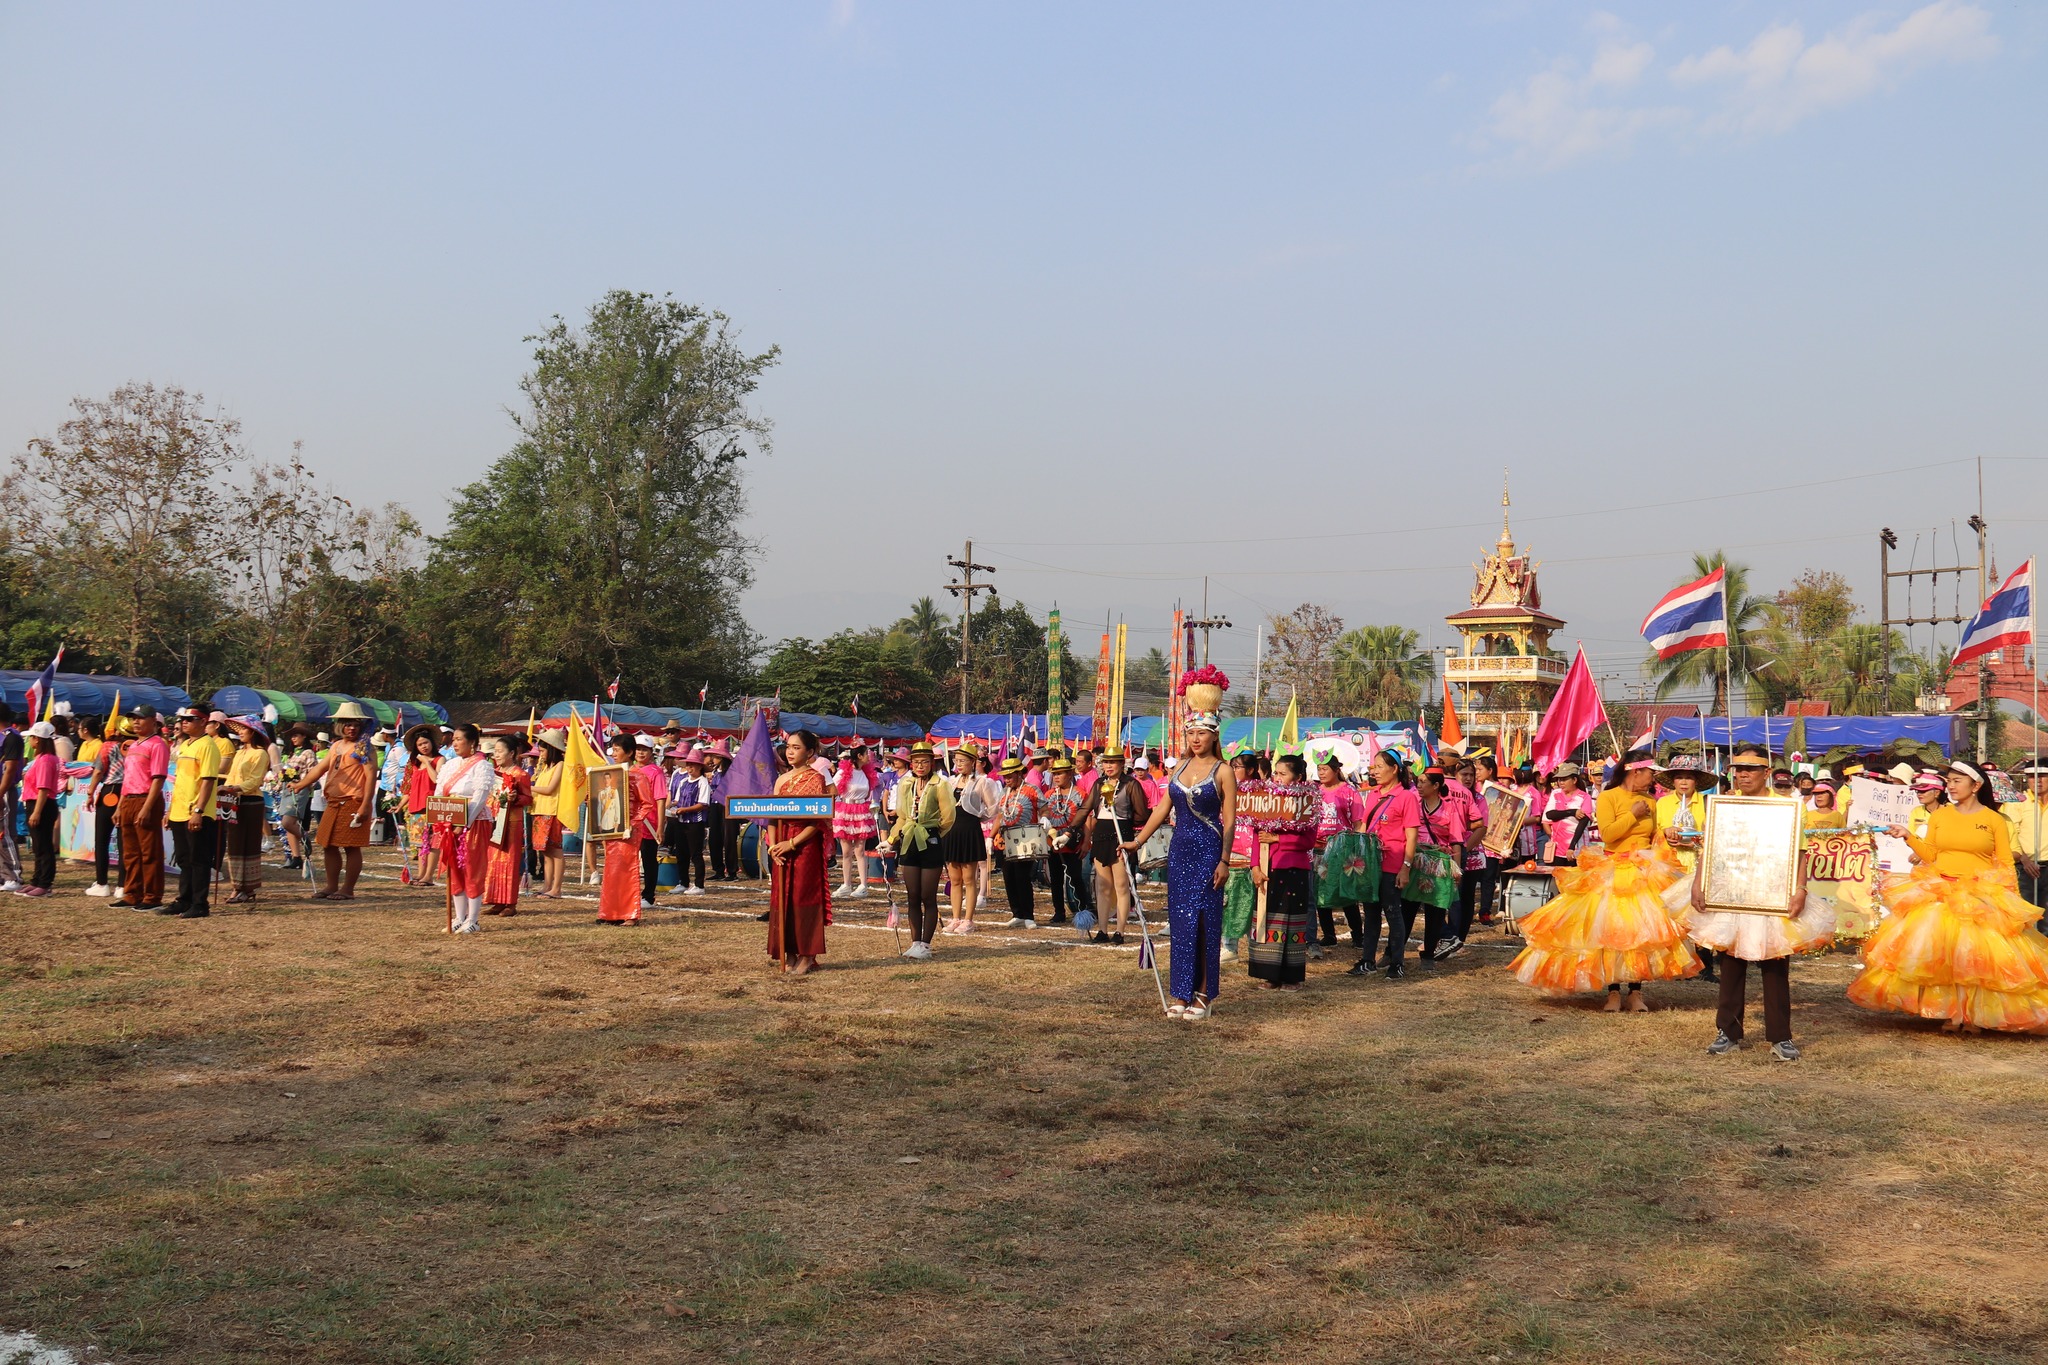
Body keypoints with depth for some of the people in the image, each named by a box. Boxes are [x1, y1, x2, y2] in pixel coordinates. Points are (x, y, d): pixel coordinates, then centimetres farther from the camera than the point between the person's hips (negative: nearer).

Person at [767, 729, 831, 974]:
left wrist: (793, 843, -18)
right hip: (782, 846, 6)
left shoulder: (816, 779, -4)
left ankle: (807, 956, 1)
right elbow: (772, 815, 11)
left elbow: (818, 820, -12)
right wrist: (772, 844, -4)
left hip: (806, 844, -6)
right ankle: (789, 953, 13)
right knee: (782, 898, 6)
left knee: (804, 897, -4)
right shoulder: (781, 780, 14)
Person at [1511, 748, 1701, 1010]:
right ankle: (1614, 992, 3)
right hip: (1613, 875, -4)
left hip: (1645, 874, 5)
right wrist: (1633, 814, -10)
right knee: (1612, 931, -5)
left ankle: (1636, 992, 4)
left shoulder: (1649, 802, 13)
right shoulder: (1608, 797, -4)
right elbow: (1607, 833, -16)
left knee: (1641, 930, -2)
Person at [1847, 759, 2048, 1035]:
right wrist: (1909, 837, -5)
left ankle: (1974, 1015, 5)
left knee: (1976, 957, -6)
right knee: (1941, 954, -5)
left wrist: (2013, 900, -4)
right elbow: (1930, 856, 8)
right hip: (1940, 894, 2)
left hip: (1983, 898, -2)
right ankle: (1949, 1012, 3)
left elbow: (2005, 865, 2)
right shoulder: (1938, 817, 10)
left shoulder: (1994, 820, 3)